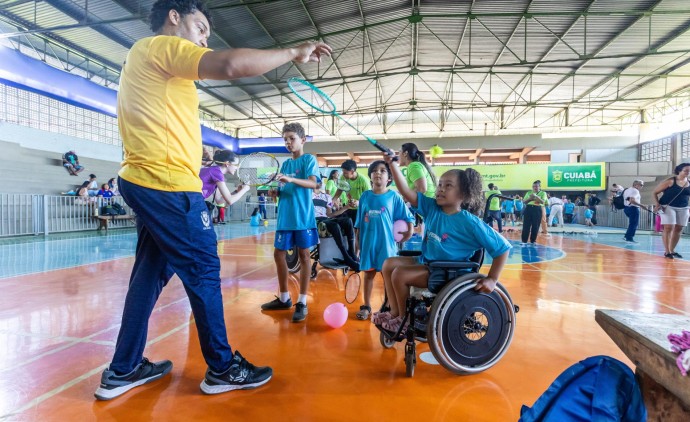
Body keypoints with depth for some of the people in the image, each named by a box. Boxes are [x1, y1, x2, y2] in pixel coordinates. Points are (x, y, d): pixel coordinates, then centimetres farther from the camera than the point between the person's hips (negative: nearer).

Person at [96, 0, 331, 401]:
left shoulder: (150, 59, 25)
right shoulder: (161, 45, -6)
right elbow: (231, 65, -24)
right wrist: (294, 52, -13)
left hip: (147, 181, 10)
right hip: (167, 183, -10)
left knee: (151, 274, 13)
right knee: (204, 270, -2)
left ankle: (123, 370, 25)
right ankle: (222, 368, 12)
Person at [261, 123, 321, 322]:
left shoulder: (309, 159, -1)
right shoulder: (285, 163, 16)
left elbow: (313, 183, -18)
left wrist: (291, 179, -32)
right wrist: (276, 192, -1)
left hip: (303, 216, -6)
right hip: (285, 216, 7)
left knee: (304, 255, 0)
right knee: (279, 254, 8)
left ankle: (302, 303, 8)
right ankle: (284, 298, 23)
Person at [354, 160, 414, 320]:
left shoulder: (394, 196, -4)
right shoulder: (365, 196, 3)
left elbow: (408, 217, 2)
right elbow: (359, 221, 7)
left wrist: (409, 232, -5)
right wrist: (357, 240, 7)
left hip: (386, 243, -2)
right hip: (368, 242, 2)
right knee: (368, 274, 12)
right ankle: (366, 306, 25)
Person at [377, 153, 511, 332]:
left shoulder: (470, 222, -19)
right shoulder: (432, 207, -4)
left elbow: (503, 247, -15)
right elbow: (406, 192, -11)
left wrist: (492, 280, -19)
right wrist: (392, 164, -18)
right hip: (426, 263, 7)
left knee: (400, 274, -19)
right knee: (389, 264, -1)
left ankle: (404, 320, 4)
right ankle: (394, 312, 6)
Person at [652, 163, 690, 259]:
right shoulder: (670, 181, -8)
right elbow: (655, 193, -6)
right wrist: (657, 204, -18)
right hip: (668, 207, -6)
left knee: (678, 229, 8)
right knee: (669, 227, -12)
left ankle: (672, 250, 19)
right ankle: (667, 251, -5)